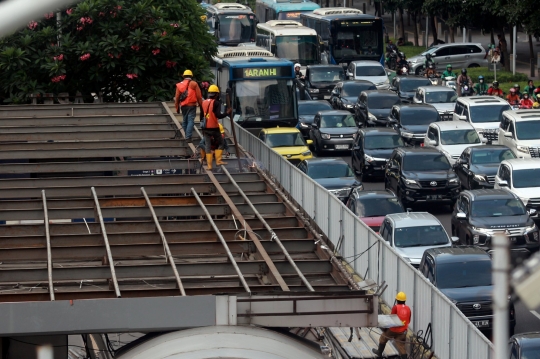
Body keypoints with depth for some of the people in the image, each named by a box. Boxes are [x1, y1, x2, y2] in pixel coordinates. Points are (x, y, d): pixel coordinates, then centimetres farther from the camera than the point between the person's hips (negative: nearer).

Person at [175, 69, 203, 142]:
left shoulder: (179, 85, 7)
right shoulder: (194, 84, -1)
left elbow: (177, 97, 7)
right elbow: (199, 96, -3)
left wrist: (177, 107, 14)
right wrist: (201, 105, 5)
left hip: (183, 106, 4)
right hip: (192, 105, -4)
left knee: (184, 121, 16)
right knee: (191, 121, -7)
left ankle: (185, 136, 22)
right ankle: (188, 137, -18)